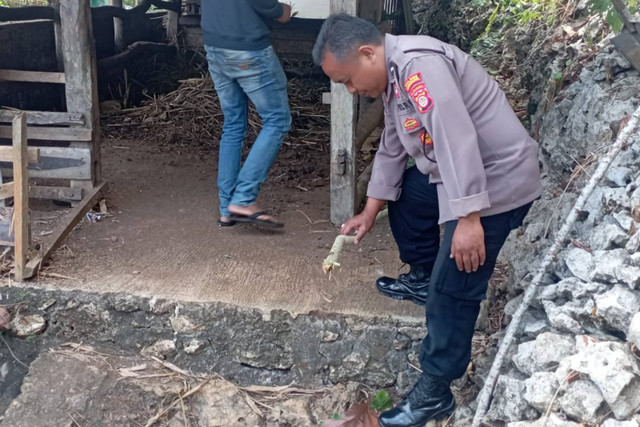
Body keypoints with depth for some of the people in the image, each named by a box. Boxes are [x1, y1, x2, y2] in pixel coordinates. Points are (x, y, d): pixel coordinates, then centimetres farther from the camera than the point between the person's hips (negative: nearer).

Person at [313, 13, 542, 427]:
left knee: (453, 288, -6)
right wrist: (370, 212, 20)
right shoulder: (394, 76, 9)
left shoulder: (419, 64, -24)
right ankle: (422, 278, 43)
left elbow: (457, 138, -31)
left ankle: (435, 392, 7)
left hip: (497, 182, -10)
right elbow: (391, 151, 18)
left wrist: (468, 218, -33)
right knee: (405, 195, 27)